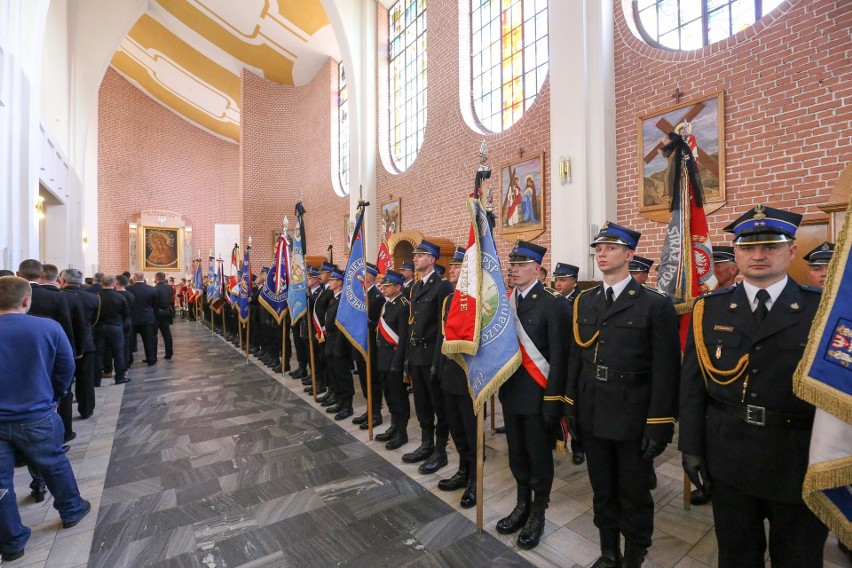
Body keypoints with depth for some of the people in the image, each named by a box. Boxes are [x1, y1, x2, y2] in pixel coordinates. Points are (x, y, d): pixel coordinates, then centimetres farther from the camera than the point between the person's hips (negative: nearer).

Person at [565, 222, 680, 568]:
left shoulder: (656, 304, -10)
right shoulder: (584, 302, 5)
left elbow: (666, 370, -11)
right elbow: (576, 357, 6)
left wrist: (659, 425, -12)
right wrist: (571, 406, 6)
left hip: (633, 419, -4)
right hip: (592, 416, 4)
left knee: (634, 497, 15)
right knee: (602, 491, 21)